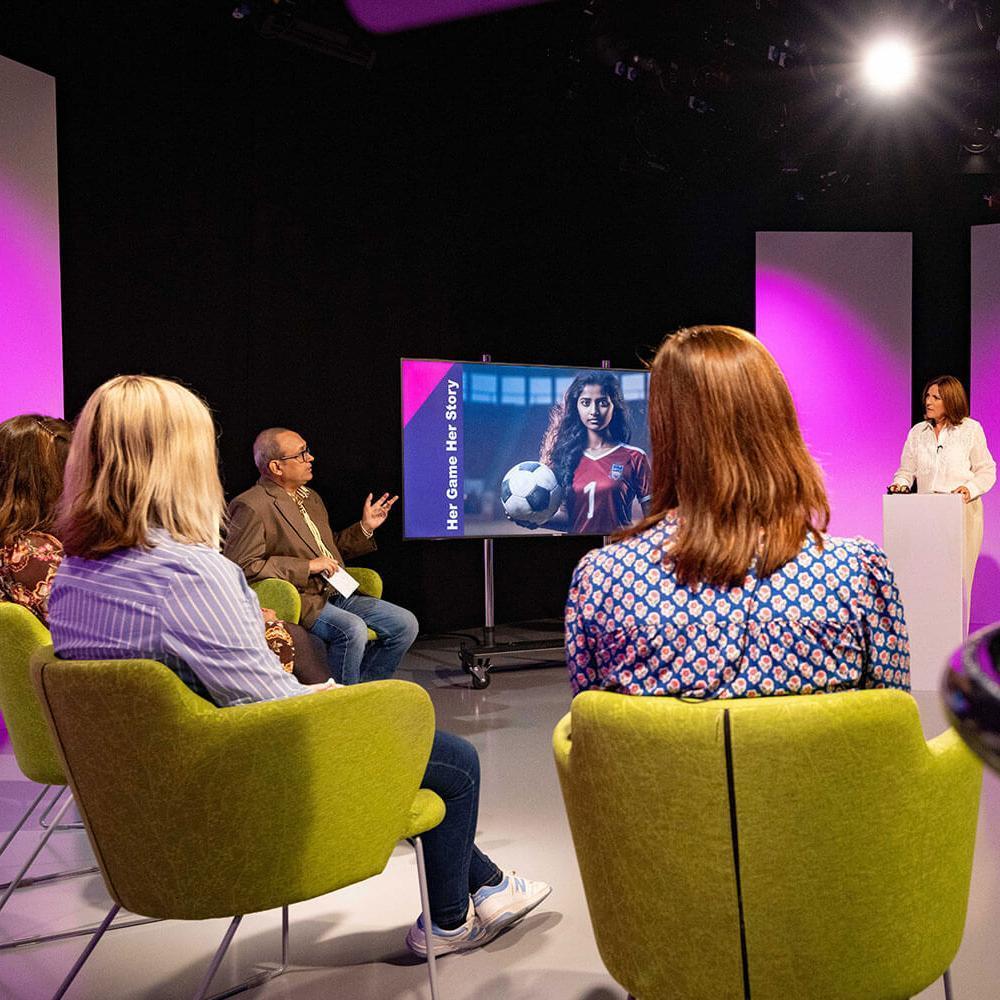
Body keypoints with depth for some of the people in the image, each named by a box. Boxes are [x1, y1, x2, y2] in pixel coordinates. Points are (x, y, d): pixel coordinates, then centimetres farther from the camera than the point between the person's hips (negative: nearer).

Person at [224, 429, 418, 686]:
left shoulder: (310, 497, 19)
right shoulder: (251, 507, -10)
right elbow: (240, 566, -19)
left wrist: (365, 527, 13)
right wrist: (306, 567, -19)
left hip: (335, 594, 9)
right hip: (297, 602, -8)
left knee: (405, 623, -3)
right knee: (352, 629, -32)